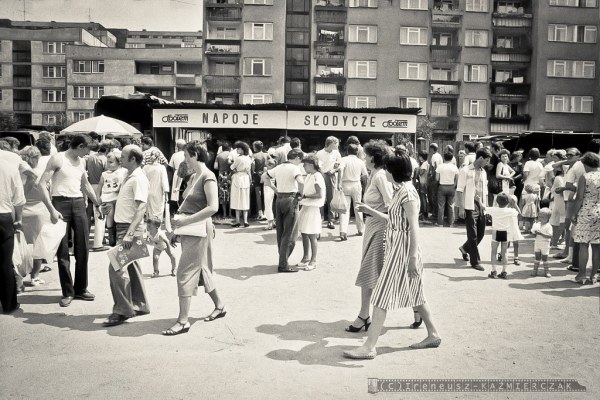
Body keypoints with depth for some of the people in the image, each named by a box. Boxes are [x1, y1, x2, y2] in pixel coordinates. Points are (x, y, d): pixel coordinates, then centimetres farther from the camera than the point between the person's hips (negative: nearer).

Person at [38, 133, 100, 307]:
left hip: (79, 203, 6)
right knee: (62, 250, 0)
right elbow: (42, 183, -12)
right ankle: (67, 292, 9)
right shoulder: (57, 159, -7)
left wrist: (97, 204, 24)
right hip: (61, 203, -5)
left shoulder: (82, 162, 12)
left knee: (82, 248, 5)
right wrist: (52, 209, -19)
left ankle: (81, 288, 17)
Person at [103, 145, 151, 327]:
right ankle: (140, 305, 26)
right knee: (131, 266, 15)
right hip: (123, 226, 10)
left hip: (130, 228, -10)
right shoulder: (130, 176, 14)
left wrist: (130, 233, -31)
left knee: (116, 268, -10)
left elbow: (141, 207, -24)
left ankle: (122, 310, -1)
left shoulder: (139, 178, -16)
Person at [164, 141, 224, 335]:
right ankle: (219, 306, 32)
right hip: (188, 229, 9)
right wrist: (179, 221, 4)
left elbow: (213, 207, -24)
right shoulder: (194, 176, 11)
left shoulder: (208, 177, -15)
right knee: (201, 270, 17)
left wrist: (187, 220, -22)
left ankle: (183, 321, 1)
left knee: (186, 272, -6)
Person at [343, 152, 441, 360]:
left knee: (383, 295, -7)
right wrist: (370, 211, 19)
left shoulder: (407, 192, -18)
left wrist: (413, 258, -24)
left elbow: (414, 227, -22)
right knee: (414, 293, 18)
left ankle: (369, 347, -2)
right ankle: (433, 335, 31)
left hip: (402, 249, -10)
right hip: (397, 247, 10)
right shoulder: (401, 190, 11)